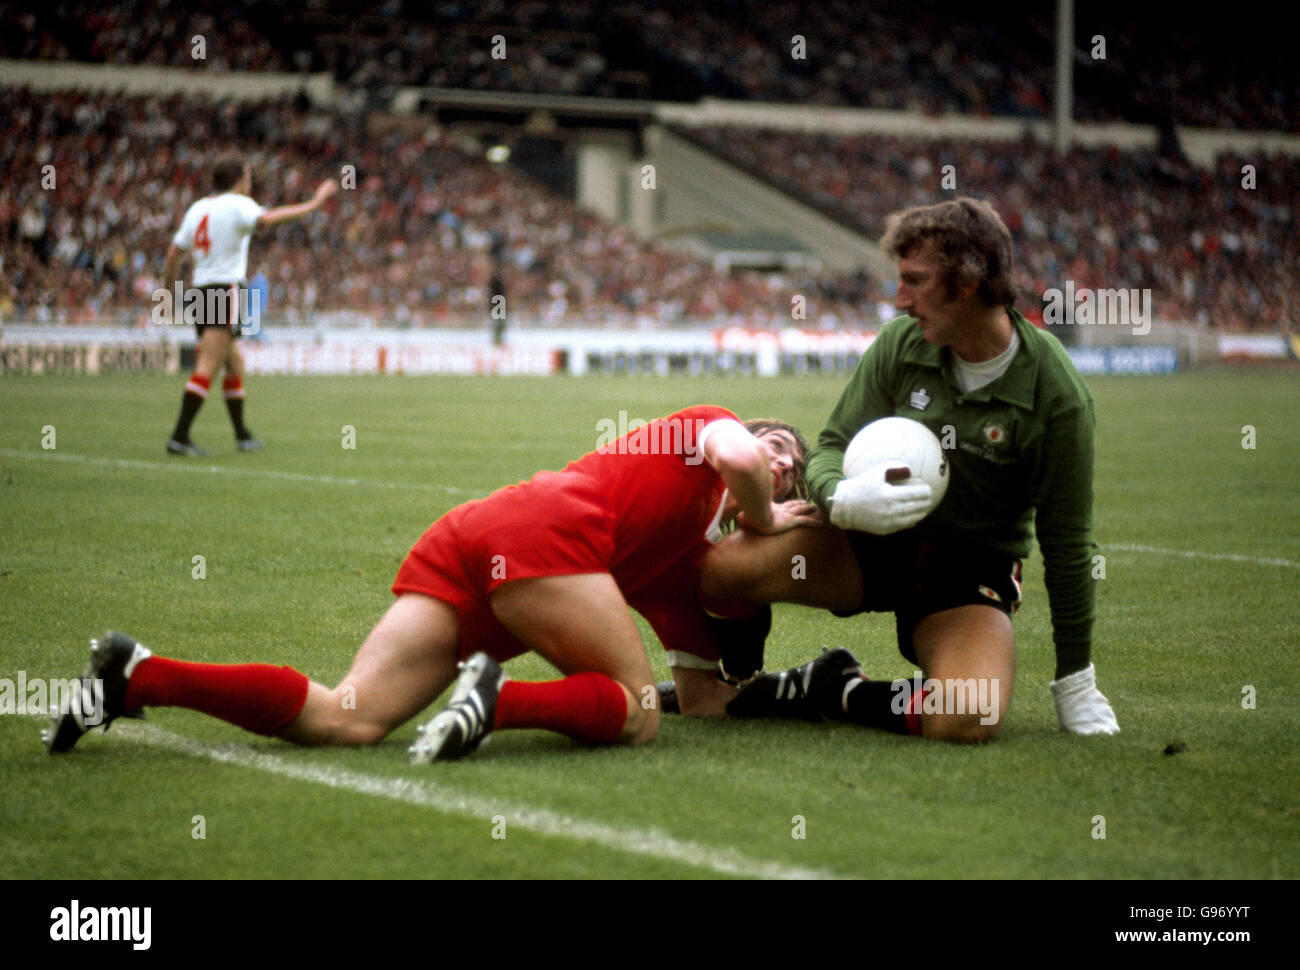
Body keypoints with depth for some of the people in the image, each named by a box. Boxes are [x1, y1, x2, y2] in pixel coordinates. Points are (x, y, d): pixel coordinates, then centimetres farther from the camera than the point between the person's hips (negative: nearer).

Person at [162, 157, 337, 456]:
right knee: (206, 369, -12)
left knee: (235, 364, 19)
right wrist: (313, 204, -25)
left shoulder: (197, 208, 16)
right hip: (225, 292, -8)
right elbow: (266, 218, -27)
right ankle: (179, 437, -19)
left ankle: (242, 434, 25)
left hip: (200, 292, 8)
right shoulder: (237, 205, -6)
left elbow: (173, 254, 17)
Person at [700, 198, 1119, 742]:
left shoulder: (1057, 395, -14)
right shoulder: (900, 343, -5)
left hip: (973, 568, -2)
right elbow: (831, 449, -1)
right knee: (714, 567, -26)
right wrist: (842, 497, -28)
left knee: (968, 720, -35)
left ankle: (834, 694, -5)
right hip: (871, 540, 2)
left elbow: (1066, 541, -7)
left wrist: (1075, 678, -3)